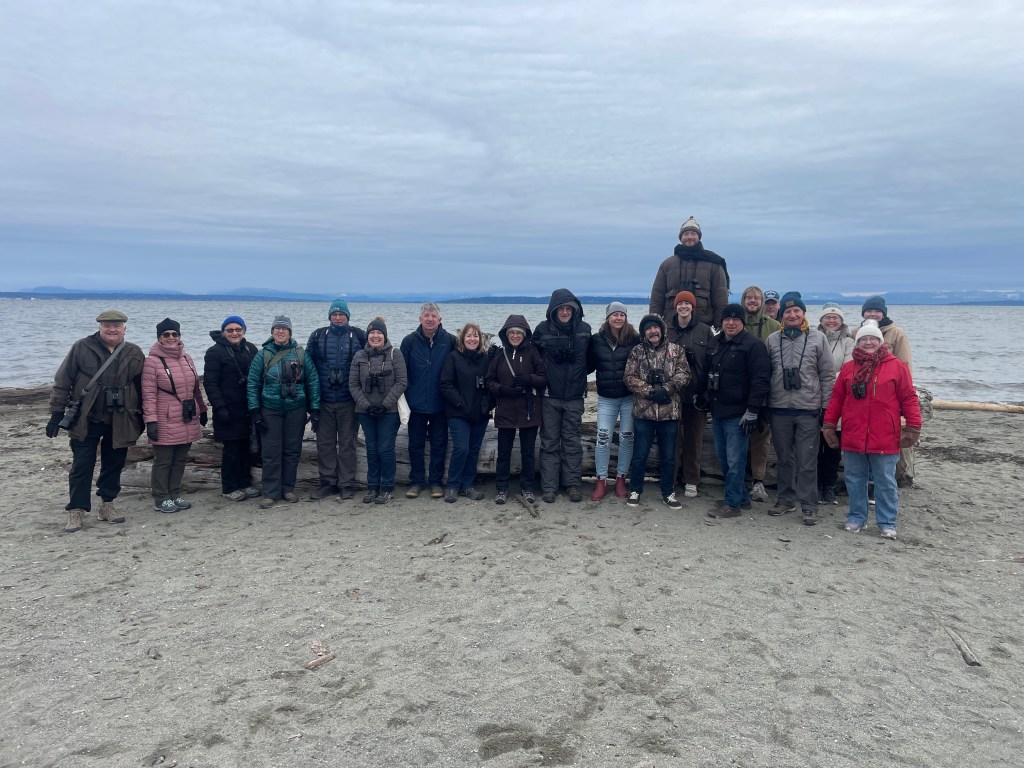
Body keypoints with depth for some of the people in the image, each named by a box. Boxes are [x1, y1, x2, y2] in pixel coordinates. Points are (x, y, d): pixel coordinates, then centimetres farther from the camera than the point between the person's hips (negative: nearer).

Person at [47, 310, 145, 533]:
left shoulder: (134, 354, 3)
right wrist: (57, 413, -4)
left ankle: (107, 504, 25)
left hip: (119, 422, 2)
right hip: (86, 420, -2)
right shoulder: (82, 348, -3)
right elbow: (62, 382, 0)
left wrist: (141, 418, 10)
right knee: (82, 466, 1)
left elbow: (142, 388, 10)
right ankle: (76, 511, 10)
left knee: (114, 465, 10)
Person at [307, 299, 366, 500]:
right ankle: (327, 482, 19)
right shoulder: (318, 336, 6)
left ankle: (347, 484, 13)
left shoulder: (358, 336, 1)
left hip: (349, 401, -2)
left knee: (347, 443, 5)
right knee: (325, 443, 8)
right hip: (323, 400, 2)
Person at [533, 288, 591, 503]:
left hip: (574, 396, 1)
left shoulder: (584, 329, 1)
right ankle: (549, 487, 9)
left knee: (573, 441, 6)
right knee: (549, 442, 4)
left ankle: (572, 484, 14)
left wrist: (579, 375, 5)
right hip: (550, 396, -1)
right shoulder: (543, 329, -3)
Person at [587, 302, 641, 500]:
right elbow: (588, 366, 7)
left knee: (627, 438, 7)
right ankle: (601, 481, 11)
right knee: (603, 438, 0)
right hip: (606, 398, 1)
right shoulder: (597, 340, 1)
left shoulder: (635, 339, -4)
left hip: (629, 397, -1)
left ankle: (621, 479, 21)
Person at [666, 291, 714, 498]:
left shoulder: (705, 331, 2)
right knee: (673, 436, 5)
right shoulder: (666, 330, 3)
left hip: (696, 393, 0)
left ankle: (691, 480, 17)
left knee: (694, 437, 7)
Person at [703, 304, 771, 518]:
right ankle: (742, 497, 27)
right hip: (717, 411, 8)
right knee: (723, 458, 14)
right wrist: (704, 396, 19)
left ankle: (733, 503, 7)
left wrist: (752, 411, -20)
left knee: (734, 460, -3)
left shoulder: (753, 345, -11)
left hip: (738, 414, -8)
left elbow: (760, 380, -17)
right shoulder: (716, 343, 14)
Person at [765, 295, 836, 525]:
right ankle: (786, 499, 24)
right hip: (779, 409, 2)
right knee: (784, 459, 12)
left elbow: (827, 375, 3)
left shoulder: (817, 338, 2)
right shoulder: (773, 339, 7)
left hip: (808, 409, -2)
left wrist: (826, 406, -1)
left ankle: (809, 505, 8)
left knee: (807, 461, 0)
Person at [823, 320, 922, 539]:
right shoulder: (848, 368, 8)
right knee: (855, 480, 12)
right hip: (852, 438, 3)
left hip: (884, 439, -3)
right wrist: (828, 424, 6)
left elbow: (909, 398, -3)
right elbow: (836, 398, 9)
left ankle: (887, 523, 16)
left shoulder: (897, 366, -1)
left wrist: (913, 427, -7)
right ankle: (856, 517, 25)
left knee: (886, 482, 6)